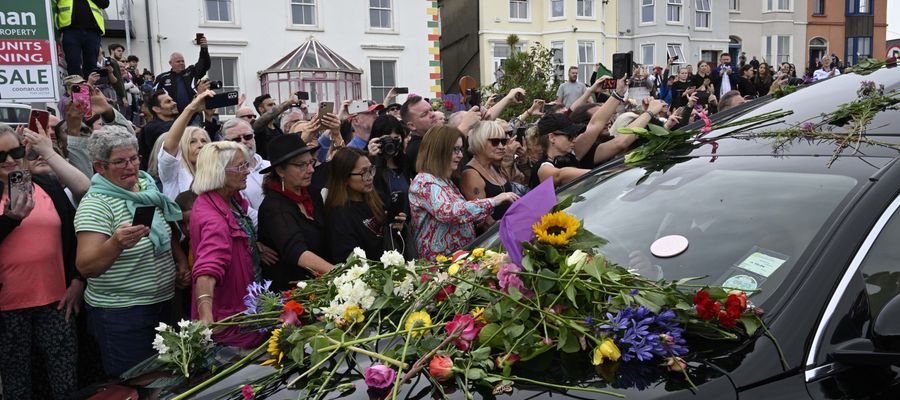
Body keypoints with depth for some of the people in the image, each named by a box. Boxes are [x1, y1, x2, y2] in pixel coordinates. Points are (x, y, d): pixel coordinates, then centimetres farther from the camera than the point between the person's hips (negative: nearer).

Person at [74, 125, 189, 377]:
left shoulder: (147, 188, 4)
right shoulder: (95, 204, -17)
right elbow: (85, 267, -26)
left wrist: (181, 260, 6)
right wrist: (117, 243, -42)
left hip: (161, 304, 7)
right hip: (121, 314, -7)